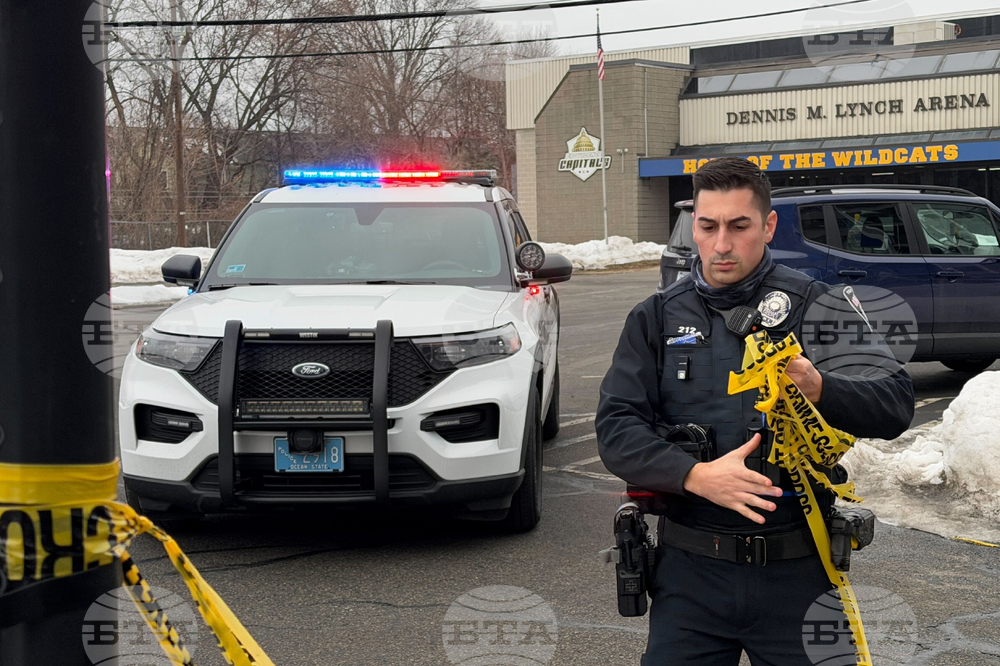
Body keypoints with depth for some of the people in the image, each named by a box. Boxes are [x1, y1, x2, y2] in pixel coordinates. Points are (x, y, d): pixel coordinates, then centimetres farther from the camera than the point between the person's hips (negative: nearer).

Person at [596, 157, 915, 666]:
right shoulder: (657, 318, 7)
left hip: (798, 571, -1)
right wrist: (697, 476, -19)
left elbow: (895, 404, -6)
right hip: (691, 571, 1)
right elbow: (616, 429, -3)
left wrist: (818, 388, -26)